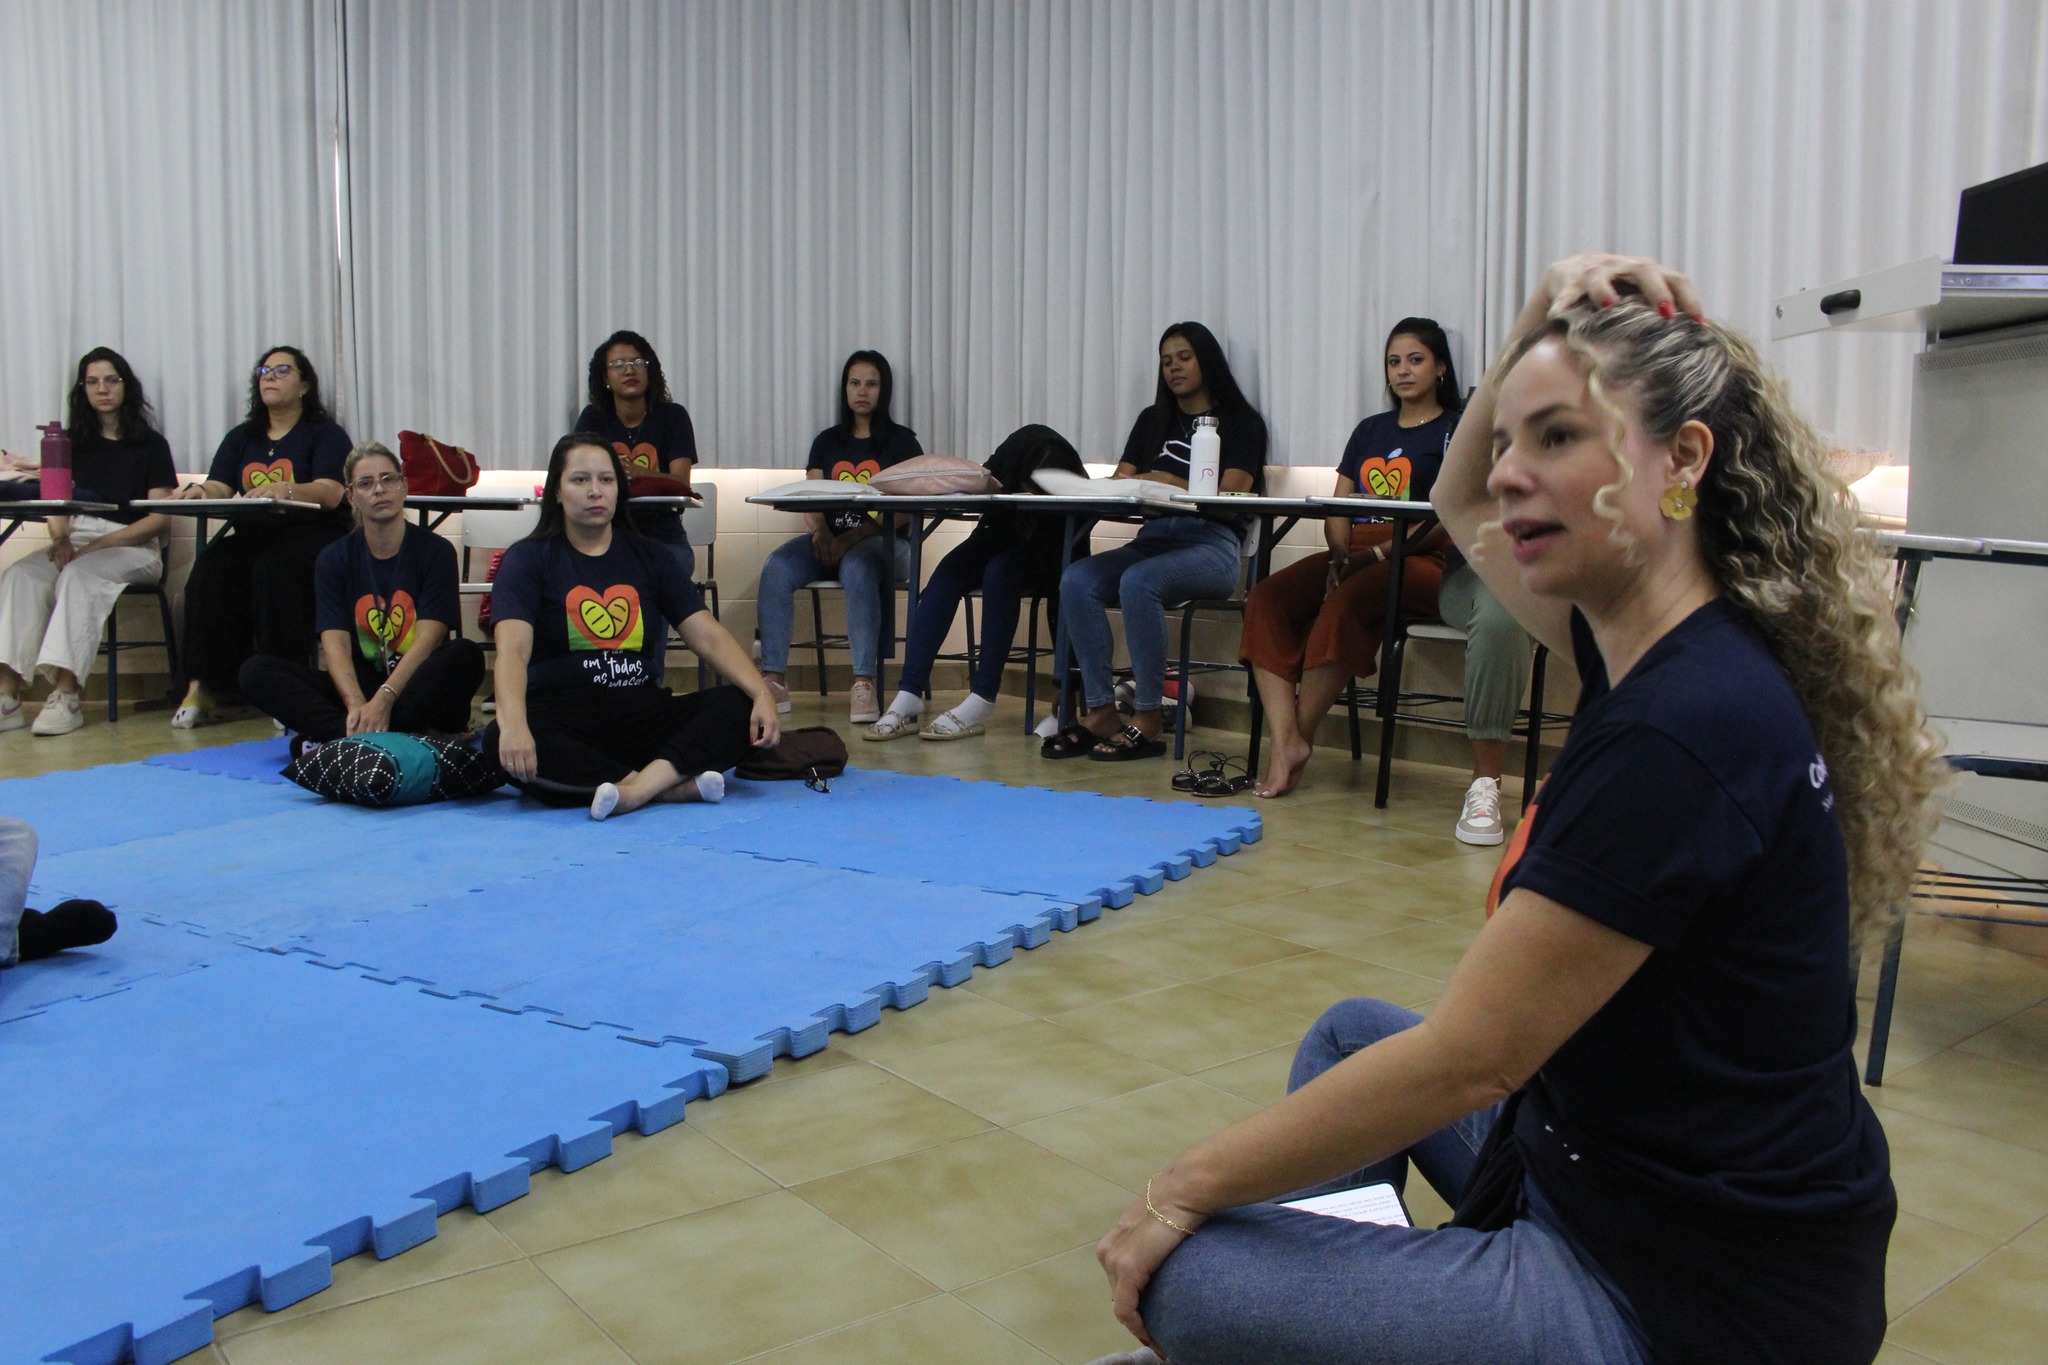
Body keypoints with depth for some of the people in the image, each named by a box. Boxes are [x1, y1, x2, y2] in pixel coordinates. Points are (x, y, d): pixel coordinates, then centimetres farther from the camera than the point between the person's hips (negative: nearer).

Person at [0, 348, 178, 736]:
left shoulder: (151, 445, 6)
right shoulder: (71, 441, 19)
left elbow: (159, 518, -3)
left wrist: (99, 544, -14)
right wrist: (60, 538, -10)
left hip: (134, 547, -4)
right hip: (76, 542, 4)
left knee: (79, 574, -35)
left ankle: (67, 694, -41)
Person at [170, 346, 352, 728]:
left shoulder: (326, 434, 6)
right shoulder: (241, 437, 23)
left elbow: (331, 493, -12)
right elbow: (219, 487, 7)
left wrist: (284, 490, -32)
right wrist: (199, 492, -18)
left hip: (312, 534, -4)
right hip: (254, 534, 4)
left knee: (274, 570, -37)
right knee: (210, 571, -27)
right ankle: (201, 688, -28)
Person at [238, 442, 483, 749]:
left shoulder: (435, 551, 0)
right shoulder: (334, 559, 7)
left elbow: (427, 639, -12)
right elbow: (335, 642, -6)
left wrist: (383, 699, -28)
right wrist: (355, 703, -26)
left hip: (419, 691, -2)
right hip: (359, 685, 3)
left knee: (466, 655, -32)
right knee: (256, 671, -17)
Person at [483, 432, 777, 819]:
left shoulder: (649, 557, 14)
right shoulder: (528, 559, 4)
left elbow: (708, 635, 4)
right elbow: (513, 649, -13)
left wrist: (762, 694, -15)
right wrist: (514, 724, -34)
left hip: (643, 712, 3)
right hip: (562, 721, -3)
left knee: (740, 707, -21)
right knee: (500, 742, -36)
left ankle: (643, 784, -40)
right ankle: (674, 786, -37)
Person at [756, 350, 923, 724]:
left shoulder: (901, 441, 7)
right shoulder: (827, 441, 19)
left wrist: (852, 537, -18)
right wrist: (819, 531, -15)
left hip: (882, 542, -4)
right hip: (829, 539, 4)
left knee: (857, 569, -40)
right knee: (776, 569, -27)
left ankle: (863, 684, -44)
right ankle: (774, 679, -30)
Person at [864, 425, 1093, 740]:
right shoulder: (1008, 458, -25)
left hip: (1043, 566, -3)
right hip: (1001, 540, 3)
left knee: (999, 573, -35)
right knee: (948, 573, -26)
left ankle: (980, 703, -35)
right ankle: (908, 699, -33)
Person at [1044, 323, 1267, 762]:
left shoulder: (1241, 421, 7)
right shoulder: (1153, 420, 24)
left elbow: (1232, 494, -7)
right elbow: (1120, 481, 14)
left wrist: (1170, 483, -19)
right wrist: (1112, 490, -11)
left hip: (1213, 547, -5)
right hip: (1153, 539, 5)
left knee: (1138, 582, -36)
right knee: (1077, 581, -25)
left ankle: (1147, 721, -28)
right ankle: (1100, 712, -24)